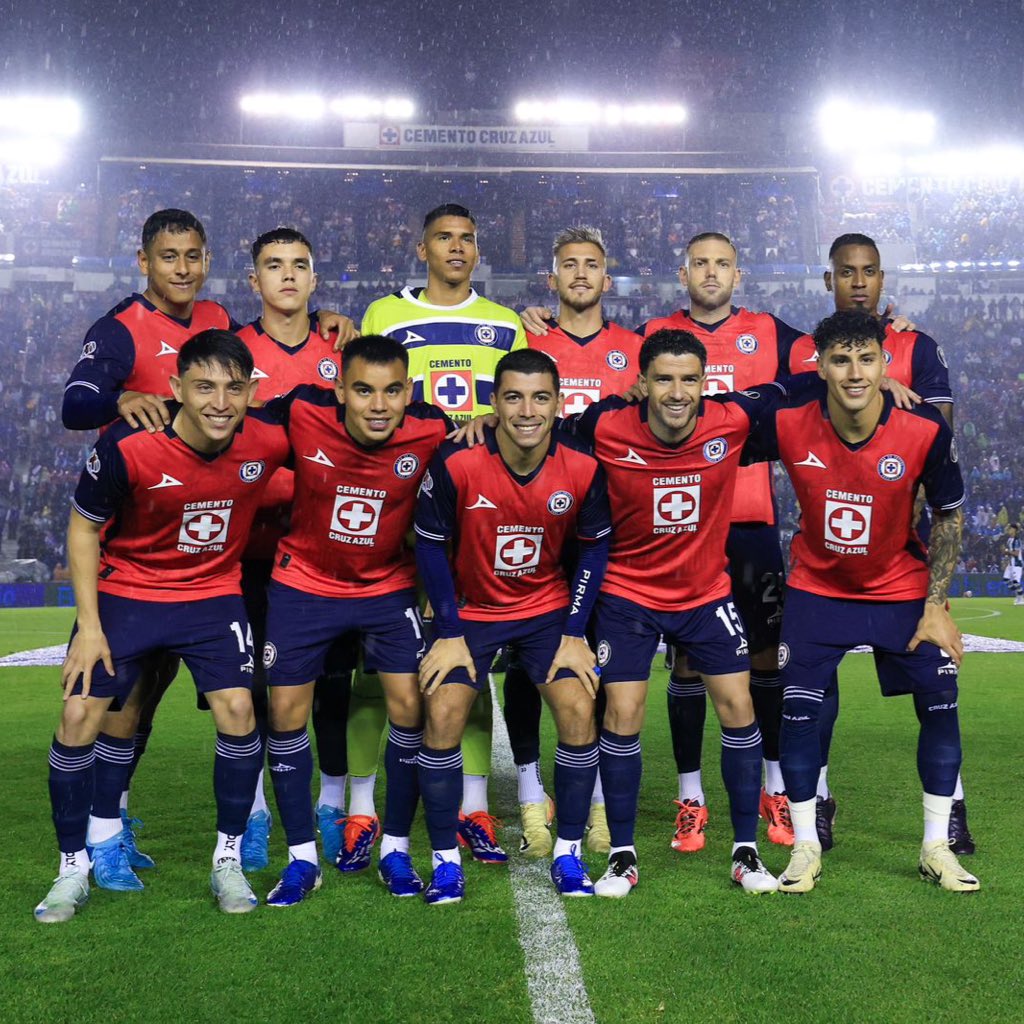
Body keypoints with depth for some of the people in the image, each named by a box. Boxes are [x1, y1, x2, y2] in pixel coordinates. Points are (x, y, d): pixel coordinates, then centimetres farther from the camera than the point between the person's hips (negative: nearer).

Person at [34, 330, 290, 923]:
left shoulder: (269, 441, -19)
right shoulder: (126, 447, -24)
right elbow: (84, 528, -10)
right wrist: (89, 624, -11)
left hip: (214, 593, 1)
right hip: (126, 591, -1)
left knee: (238, 711, -12)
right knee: (80, 715, -8)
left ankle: (229, 861, 7)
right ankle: (74, 869, 10)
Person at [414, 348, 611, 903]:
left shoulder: (582, 469, -18)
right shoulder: (456, 463, -24)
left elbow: (594, 547, -3)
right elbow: (430, 544, -10)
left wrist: (574, 633, -6)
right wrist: (450, 633, -10)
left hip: (549, 608, 1)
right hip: (470, 609, -1)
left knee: (579, 711, -12)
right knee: (442, 716, -14)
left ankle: (568, 854, 5)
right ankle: (446, 862, 2)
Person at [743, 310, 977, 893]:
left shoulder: (927, 432, -21)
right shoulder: (787, 425, -21)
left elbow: (950, 516, -7)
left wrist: (936, 605, -8)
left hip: (902, 589, 1)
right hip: (817, 588, 0)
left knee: (940, 704, -2)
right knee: (798, 709, -8)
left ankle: (938, 846, 16)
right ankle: (806, 847, 9)